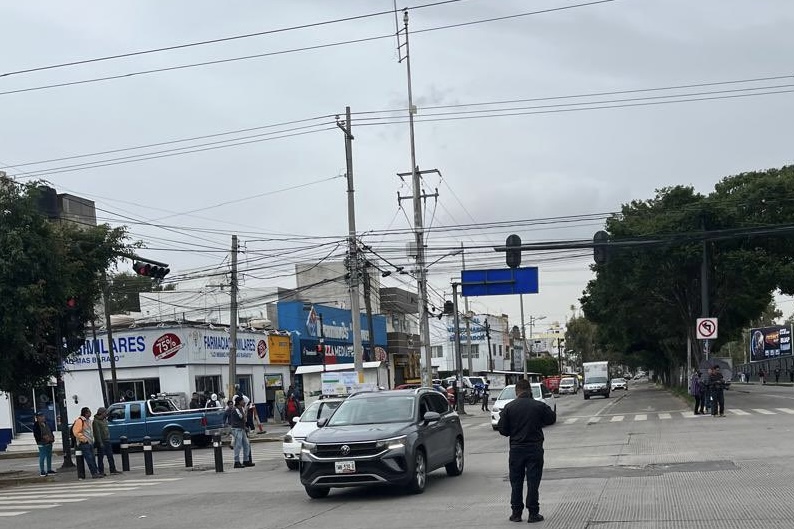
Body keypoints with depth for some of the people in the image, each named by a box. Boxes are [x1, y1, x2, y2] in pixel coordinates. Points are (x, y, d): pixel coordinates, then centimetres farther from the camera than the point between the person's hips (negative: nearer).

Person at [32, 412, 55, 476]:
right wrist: (43, 437, -24)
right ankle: (42, 471, -1)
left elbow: (50, 431, 22)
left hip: (49, 443, 7)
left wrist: (52, 437, 5)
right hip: (42, 444, -7)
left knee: (49, 456, 13)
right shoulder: (36, 425, -8)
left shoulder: (46, 423, 14)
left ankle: (49, 470, 22)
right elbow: (36, 435, -15)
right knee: (42, 457, -7)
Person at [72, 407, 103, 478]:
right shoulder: (80, 421, -12)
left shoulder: (88, 421, 17)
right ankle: (94, 473, -11)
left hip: (90, 442, 9)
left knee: (92, 458, 8)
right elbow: (76, 432, -18)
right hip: (84, 443, -9)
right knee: (89, 459, -10)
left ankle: (96, 472, 8)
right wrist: (84, 439, -18)